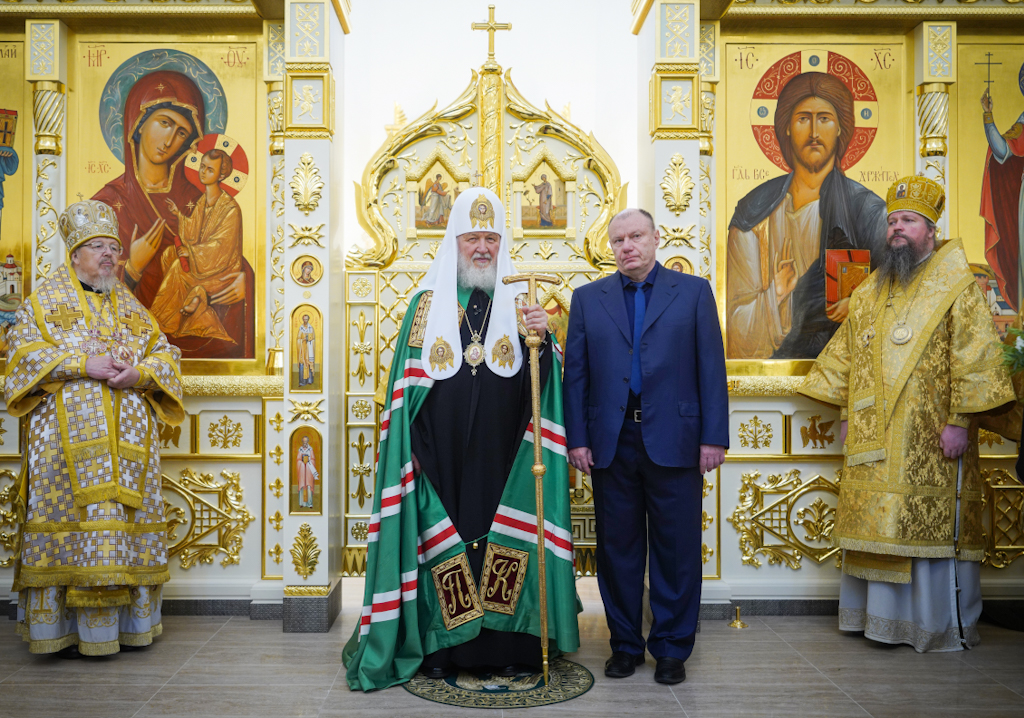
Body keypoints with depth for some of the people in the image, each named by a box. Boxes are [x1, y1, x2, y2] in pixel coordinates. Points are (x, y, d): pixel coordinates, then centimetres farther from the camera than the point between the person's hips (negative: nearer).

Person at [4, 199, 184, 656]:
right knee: (69, 515, -5)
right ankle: (64, 628, 4)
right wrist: (83, 365, -15)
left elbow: (165, 353, 11)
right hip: (67, 438, -3)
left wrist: (139, 372, -10)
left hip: (127, 439, 3)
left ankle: (123, 622, 9)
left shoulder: (131, 306, 18)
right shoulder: (45, 300, 9)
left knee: (125, 518, 2)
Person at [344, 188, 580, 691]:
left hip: (500, 454, 1)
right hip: (442, 454, 0)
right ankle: (440, 646, 18)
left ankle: (501, 646, 17)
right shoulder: (427, 303, 7)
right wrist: (408, 446, -2)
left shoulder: (518, 301, 8)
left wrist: (540, 339, -19)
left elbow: (538, 383, -1)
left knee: (501, 543, 4)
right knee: (441, 542, 4)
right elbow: (407, 385, 5)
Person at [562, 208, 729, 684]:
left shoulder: (693, 291, 6)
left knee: (676, 549, 6)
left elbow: (711, 368, 1)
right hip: (611, 443, 2)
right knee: (617, 548, 10)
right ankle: (625, 644, 25)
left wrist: (714, 436, -5)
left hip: (673, 442, -1)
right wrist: (577, 439, -1)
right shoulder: (588, 298, 10)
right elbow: (575, 374, 6)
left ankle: (672, 649, 22)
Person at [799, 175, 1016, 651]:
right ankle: (882, 617, 21)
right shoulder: (868, 294, 16)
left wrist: (960, 420, -17)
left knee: (933, 527, 0)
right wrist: (845, 415, 11)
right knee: (875, 525, 8)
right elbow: (845, 357, 16)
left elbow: (975, 357, -10)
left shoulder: (955, 286, -2)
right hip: (873, 443, 5)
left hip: (930, 442, -5)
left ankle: (942, 626, 16)